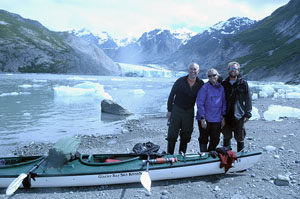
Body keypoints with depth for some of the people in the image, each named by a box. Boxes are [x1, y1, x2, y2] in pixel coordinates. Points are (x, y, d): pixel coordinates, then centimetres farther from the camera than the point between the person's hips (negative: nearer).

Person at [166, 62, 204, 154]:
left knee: (186, 135, 9)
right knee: (172, 135, 0)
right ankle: (170, 154, 12)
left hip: (189, 112, 2)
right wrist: (169, 110, -5)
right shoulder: (180, 81, -8)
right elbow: (171, 95, -3)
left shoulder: (200, 84, -2)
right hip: (176, 110, -2)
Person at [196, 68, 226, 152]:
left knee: (215, 140, 10)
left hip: (217, 120, 4)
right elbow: (200, 104, -10)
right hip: (205, 119, -4)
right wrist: (202, 118, -15)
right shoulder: (204, 87, -8)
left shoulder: (221, 88, 7)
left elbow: (223, 103, 13)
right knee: (204, 140, 7)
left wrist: (223, 117, 9)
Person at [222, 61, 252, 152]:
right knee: (226, 137, 13)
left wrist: (247, 114, -5)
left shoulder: (243, 83, 0)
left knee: (239, 138, 6)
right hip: (226, 115, 3)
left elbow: (248, 99, 0)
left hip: (238, 115, -2)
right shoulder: (224, 84, 7)